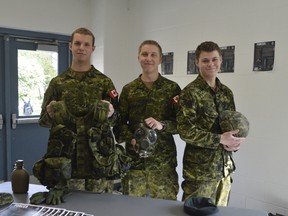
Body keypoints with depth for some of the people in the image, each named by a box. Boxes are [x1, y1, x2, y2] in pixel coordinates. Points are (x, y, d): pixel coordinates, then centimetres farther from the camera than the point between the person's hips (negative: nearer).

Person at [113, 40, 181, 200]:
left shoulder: (172, 88, 3)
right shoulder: (128, 89, 9)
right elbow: (120, 122, 6)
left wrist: (162, 125, -19)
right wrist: (132, 140, -12)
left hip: (163, 161, -1)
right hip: (133, 158, 2)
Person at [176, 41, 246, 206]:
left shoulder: (227, 92, 10)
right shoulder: (190, 92, -11)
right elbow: (186, 131, -16)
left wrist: (235, 142, -4)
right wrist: (220, 139, -18)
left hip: (225, 167, 6)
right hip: (199, 169, -6)